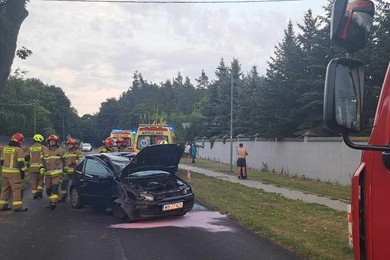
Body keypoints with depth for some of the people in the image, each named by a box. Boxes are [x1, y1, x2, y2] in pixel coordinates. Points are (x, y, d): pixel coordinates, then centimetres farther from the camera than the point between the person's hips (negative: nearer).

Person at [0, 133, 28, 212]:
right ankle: (17, 206, -4)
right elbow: (21, 162, -15)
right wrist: (23, 171, -6)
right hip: (14, 173, -7)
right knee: (17, 189, -3)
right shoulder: (19, 150, -12)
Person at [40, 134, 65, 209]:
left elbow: (65, 161, 10)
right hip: (47, 173, 5)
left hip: (57, 173, -4)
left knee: (55, 188, -19)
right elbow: (42, 161, 15)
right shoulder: (45, 151, 10)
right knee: (48, 189, 10)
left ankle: (54, 202, -23)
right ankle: (51, 201, 27)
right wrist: (41, 168, -2)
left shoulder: (61, 151, 2)